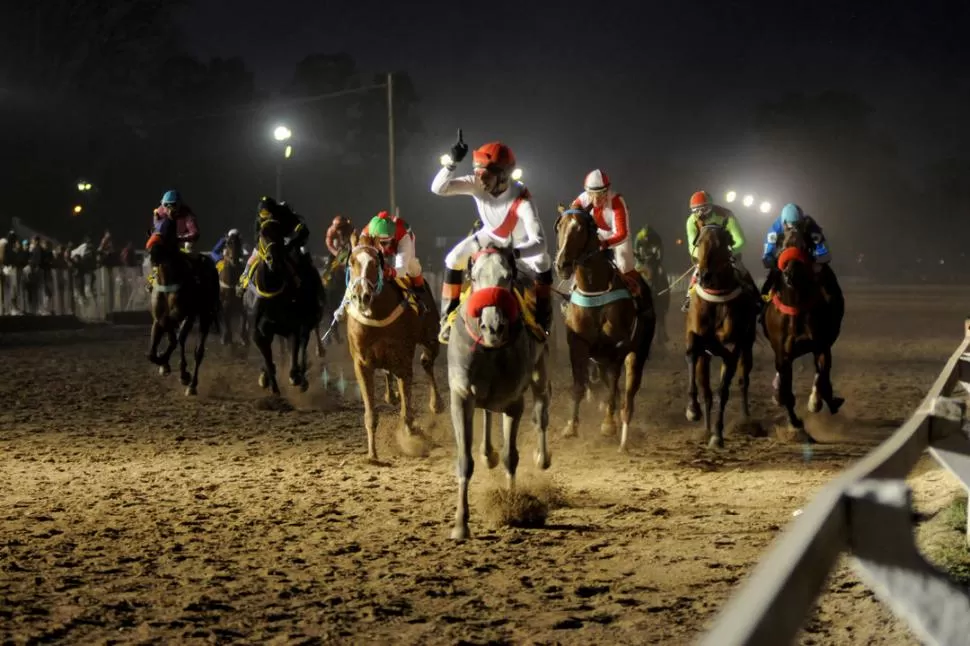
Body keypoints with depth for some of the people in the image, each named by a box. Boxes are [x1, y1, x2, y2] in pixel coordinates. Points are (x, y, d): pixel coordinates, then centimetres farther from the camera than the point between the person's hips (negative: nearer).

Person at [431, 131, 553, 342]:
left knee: (543, 265, -27)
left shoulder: (521, 199, -42)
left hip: (520, 241, -3)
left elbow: (539, 242, -50)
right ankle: (448, 318, 0)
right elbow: (438, 188, -35)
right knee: (454, 259, -12)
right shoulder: (477, 184, -30)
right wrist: (451, 162, -52)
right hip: (491, 236, 3)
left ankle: (542, 322, -11)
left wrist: (514, 253, -69)